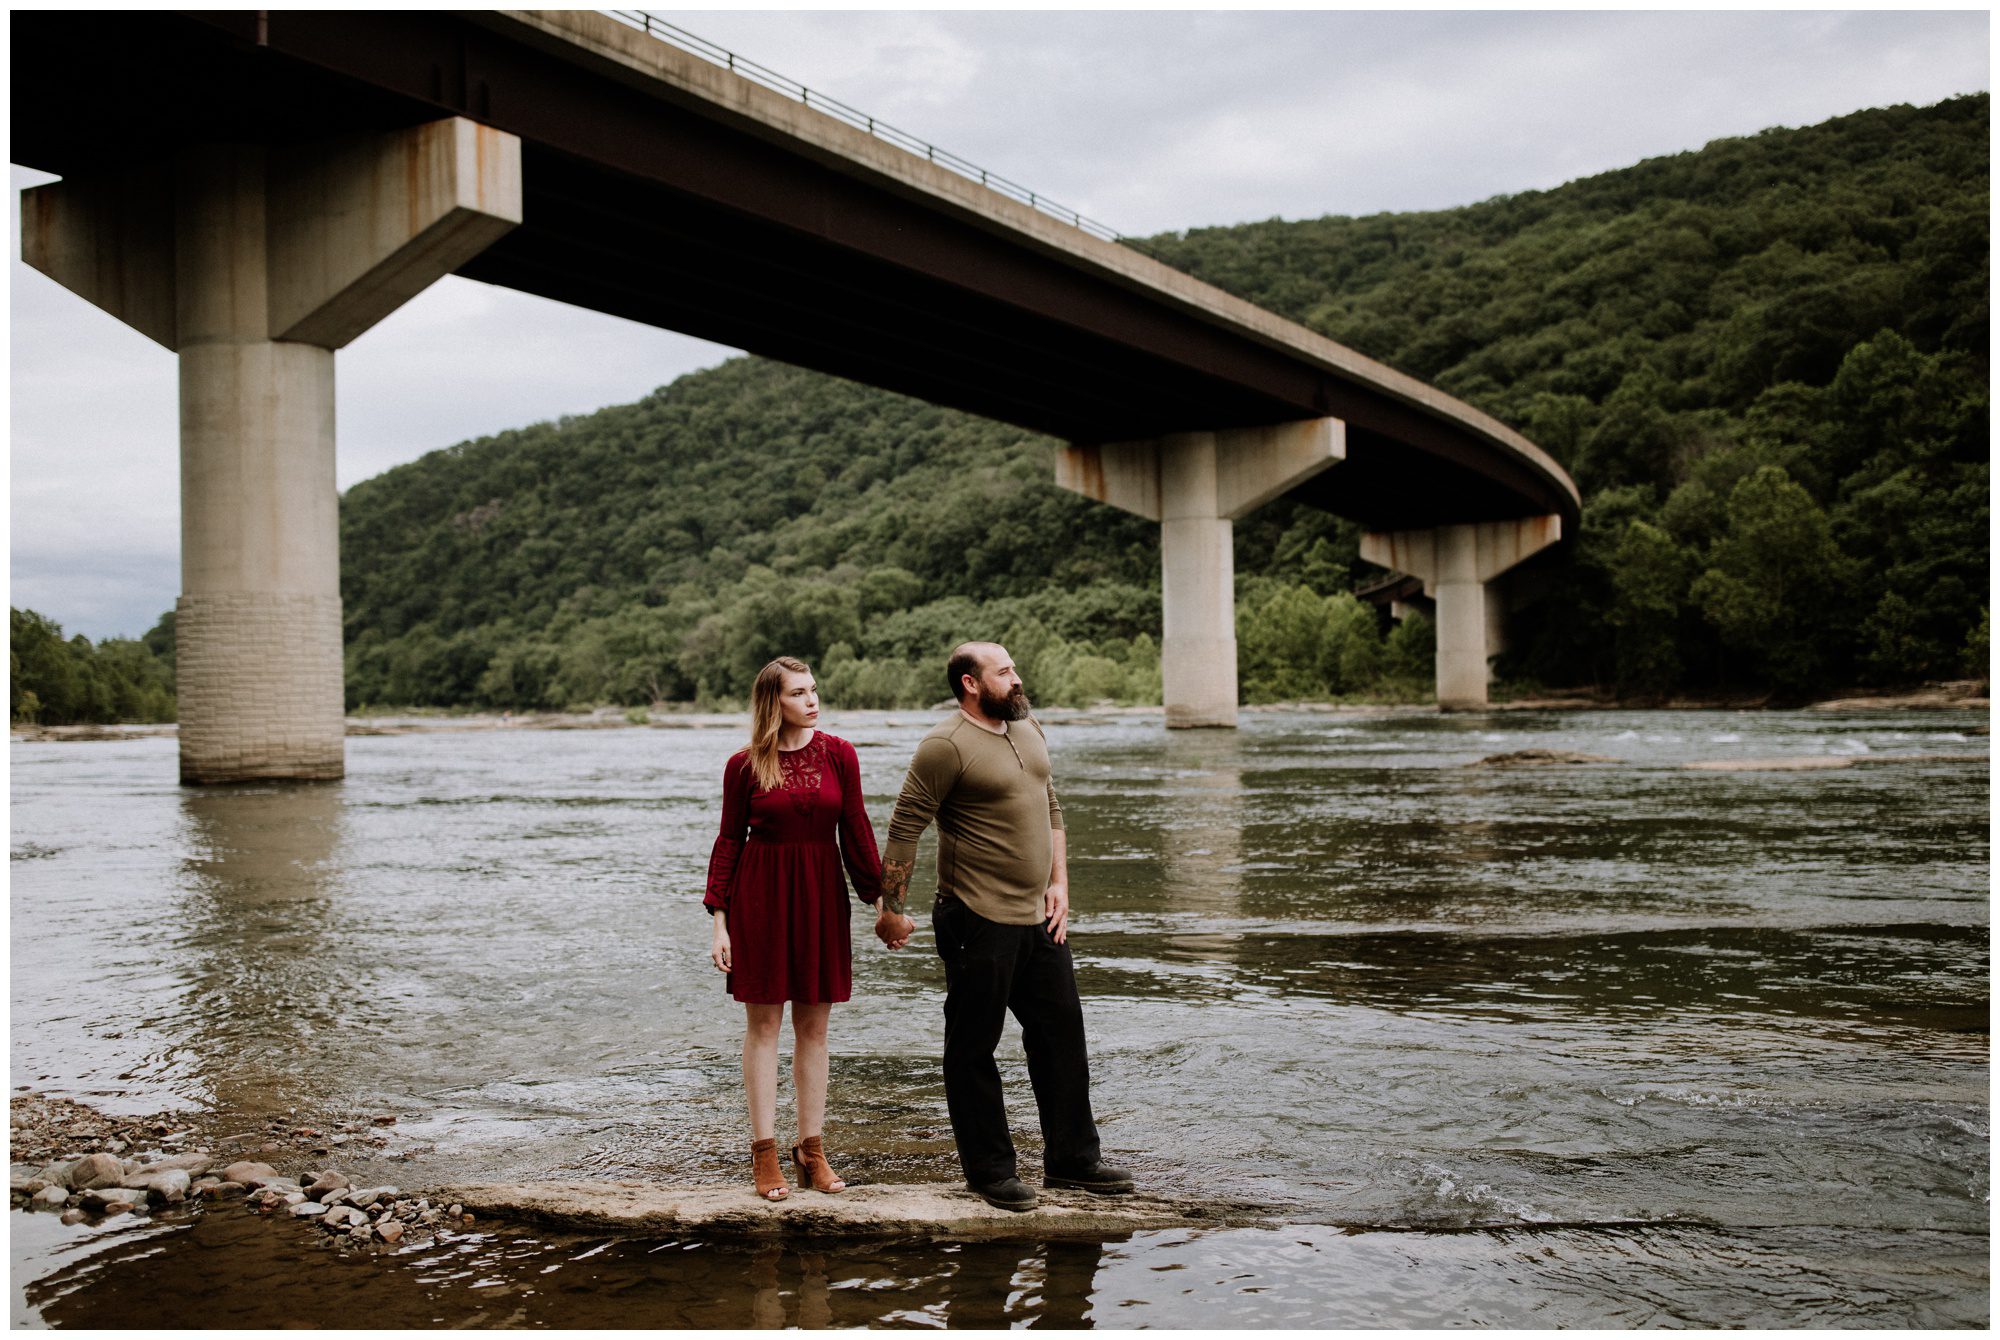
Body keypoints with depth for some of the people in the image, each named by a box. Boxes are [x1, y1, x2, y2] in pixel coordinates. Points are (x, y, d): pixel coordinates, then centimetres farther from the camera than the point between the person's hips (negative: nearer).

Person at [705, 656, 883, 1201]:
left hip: (821, 894, 2)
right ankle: (764, 1152, 10)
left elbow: (857, 831, 4)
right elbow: (729, 841, 2)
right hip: (760, 895, -2)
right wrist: (718, 918, -2)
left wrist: (879, 897, 2)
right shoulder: (744, 765, -2)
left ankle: (812, 1149, 17)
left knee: (814, 1025, 7)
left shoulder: (838, 754, 1)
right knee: (763, 1022, 3)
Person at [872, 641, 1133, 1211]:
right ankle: (990, 1170, 15)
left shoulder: (1028, 728, 11)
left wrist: (1059, 883, 12)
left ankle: (1071, 1158, 25)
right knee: (974, 1047, 3)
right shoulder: (946, 745, -15)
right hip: (978, 922, -8)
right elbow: (905, 828, -14)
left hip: (1038, 916, 8)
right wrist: (891, 908, -14)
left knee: (1062, 1034, 13)